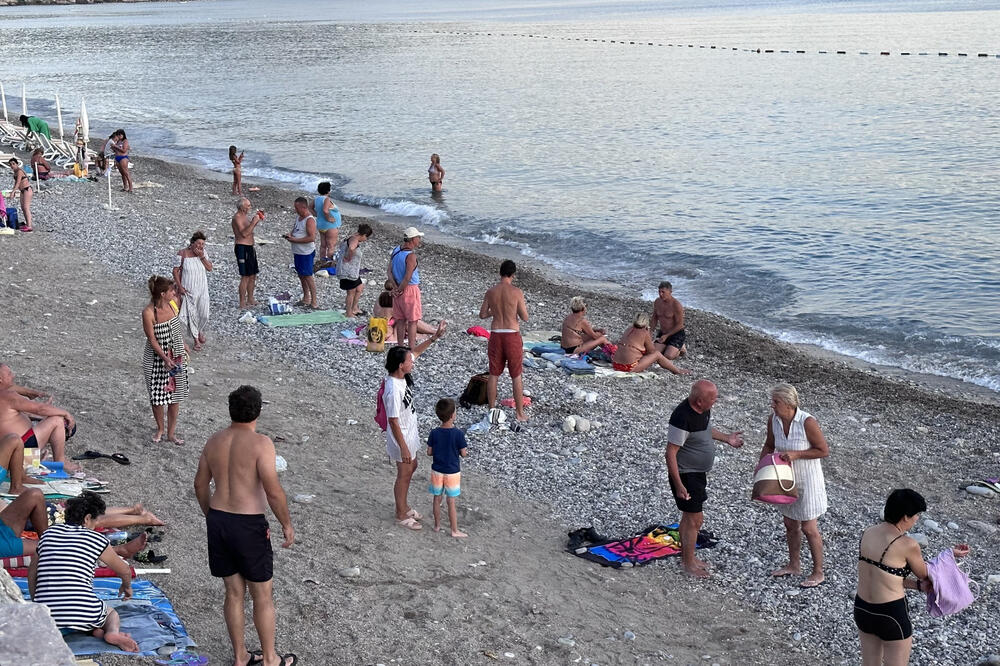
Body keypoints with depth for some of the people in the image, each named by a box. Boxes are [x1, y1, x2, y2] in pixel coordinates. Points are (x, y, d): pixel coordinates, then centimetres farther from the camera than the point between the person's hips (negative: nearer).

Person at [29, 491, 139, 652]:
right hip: (83, 613, -3)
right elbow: (124, 571, 19)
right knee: (112, 613, 29)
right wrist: (126, 586, 42)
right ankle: (113, 632, -5)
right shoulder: (96, 539, 5)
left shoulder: (48, 534, 15)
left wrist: (35, 601, 41)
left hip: (45, 615, 3)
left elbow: (32, 571, 26)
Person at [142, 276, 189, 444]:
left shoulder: (172, 304, -4)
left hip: (177, 357, 5)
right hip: (157, 359, -5)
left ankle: (171, 432, 23)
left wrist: (183, 345, 24)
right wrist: (165, 358, -28)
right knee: (157, 396, 8)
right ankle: (160, 429, 33)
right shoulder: (148, 313, -21)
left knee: (175, 395, 10)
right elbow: (152, 340, -20)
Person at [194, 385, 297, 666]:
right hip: (249, 525, -6)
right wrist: (287, 524, -7)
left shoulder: (214, 441, 5)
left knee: (234, 592, 16)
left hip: (218, 521, 6)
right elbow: (273, 490, -19)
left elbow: (200, 484, 15)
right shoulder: (260, 443, -15)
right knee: (263, 595, 9)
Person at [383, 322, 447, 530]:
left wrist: (435, 336, 2)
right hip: (401, 437, -9)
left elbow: (416, 351, 8)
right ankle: (401, 515, 25)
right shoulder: (393, 390, -34)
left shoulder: (401, 376, -8)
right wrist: (403, 448, -24)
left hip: (410, 432, 9)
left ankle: (404, 506, 42)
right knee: (404, 474, 7)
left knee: (412, 467, 24)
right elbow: (393, 422, -28)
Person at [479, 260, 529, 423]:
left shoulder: (490, 292, -1)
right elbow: (524, 318, -8)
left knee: (493, 374, 13)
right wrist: (524, 307, 13)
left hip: (496, 335, 3)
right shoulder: (517, 292, -11)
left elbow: (482, 315, 6)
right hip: (512, 336, -3)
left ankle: (491, 410, 19)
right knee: (516, 376, 7)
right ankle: (520, 413, 12)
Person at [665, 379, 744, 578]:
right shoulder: (682, 418, -31)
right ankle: (689, 563, 16)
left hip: (698, 472, 9)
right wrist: (678, 485, -25)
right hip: (686, 475, -9)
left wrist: (726, 438, 13)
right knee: (695, 520, 0)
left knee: (689, 516, 21)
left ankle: (686, 556, 36)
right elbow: (671, 453, -26)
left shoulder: (704, 409, -4)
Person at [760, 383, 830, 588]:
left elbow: (824, 451, -18)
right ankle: (793, 565, 37)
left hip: (807, 481, -6)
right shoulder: (773, 420, -8)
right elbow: (769, 445, 9)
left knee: (809, 528, 4)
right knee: (790, 524, 19)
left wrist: (796, 454, -26)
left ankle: (818, 573, 19)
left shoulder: (808, 422, -26)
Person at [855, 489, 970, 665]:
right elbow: (924, 574, 0)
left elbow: (882, 575, 6)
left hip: (862, 610, 7)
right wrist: (951, 554, 11)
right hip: (891, 616, -7)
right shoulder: (907, 545, -20)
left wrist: (919, 586, -1)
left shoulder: (868, 533, 0)